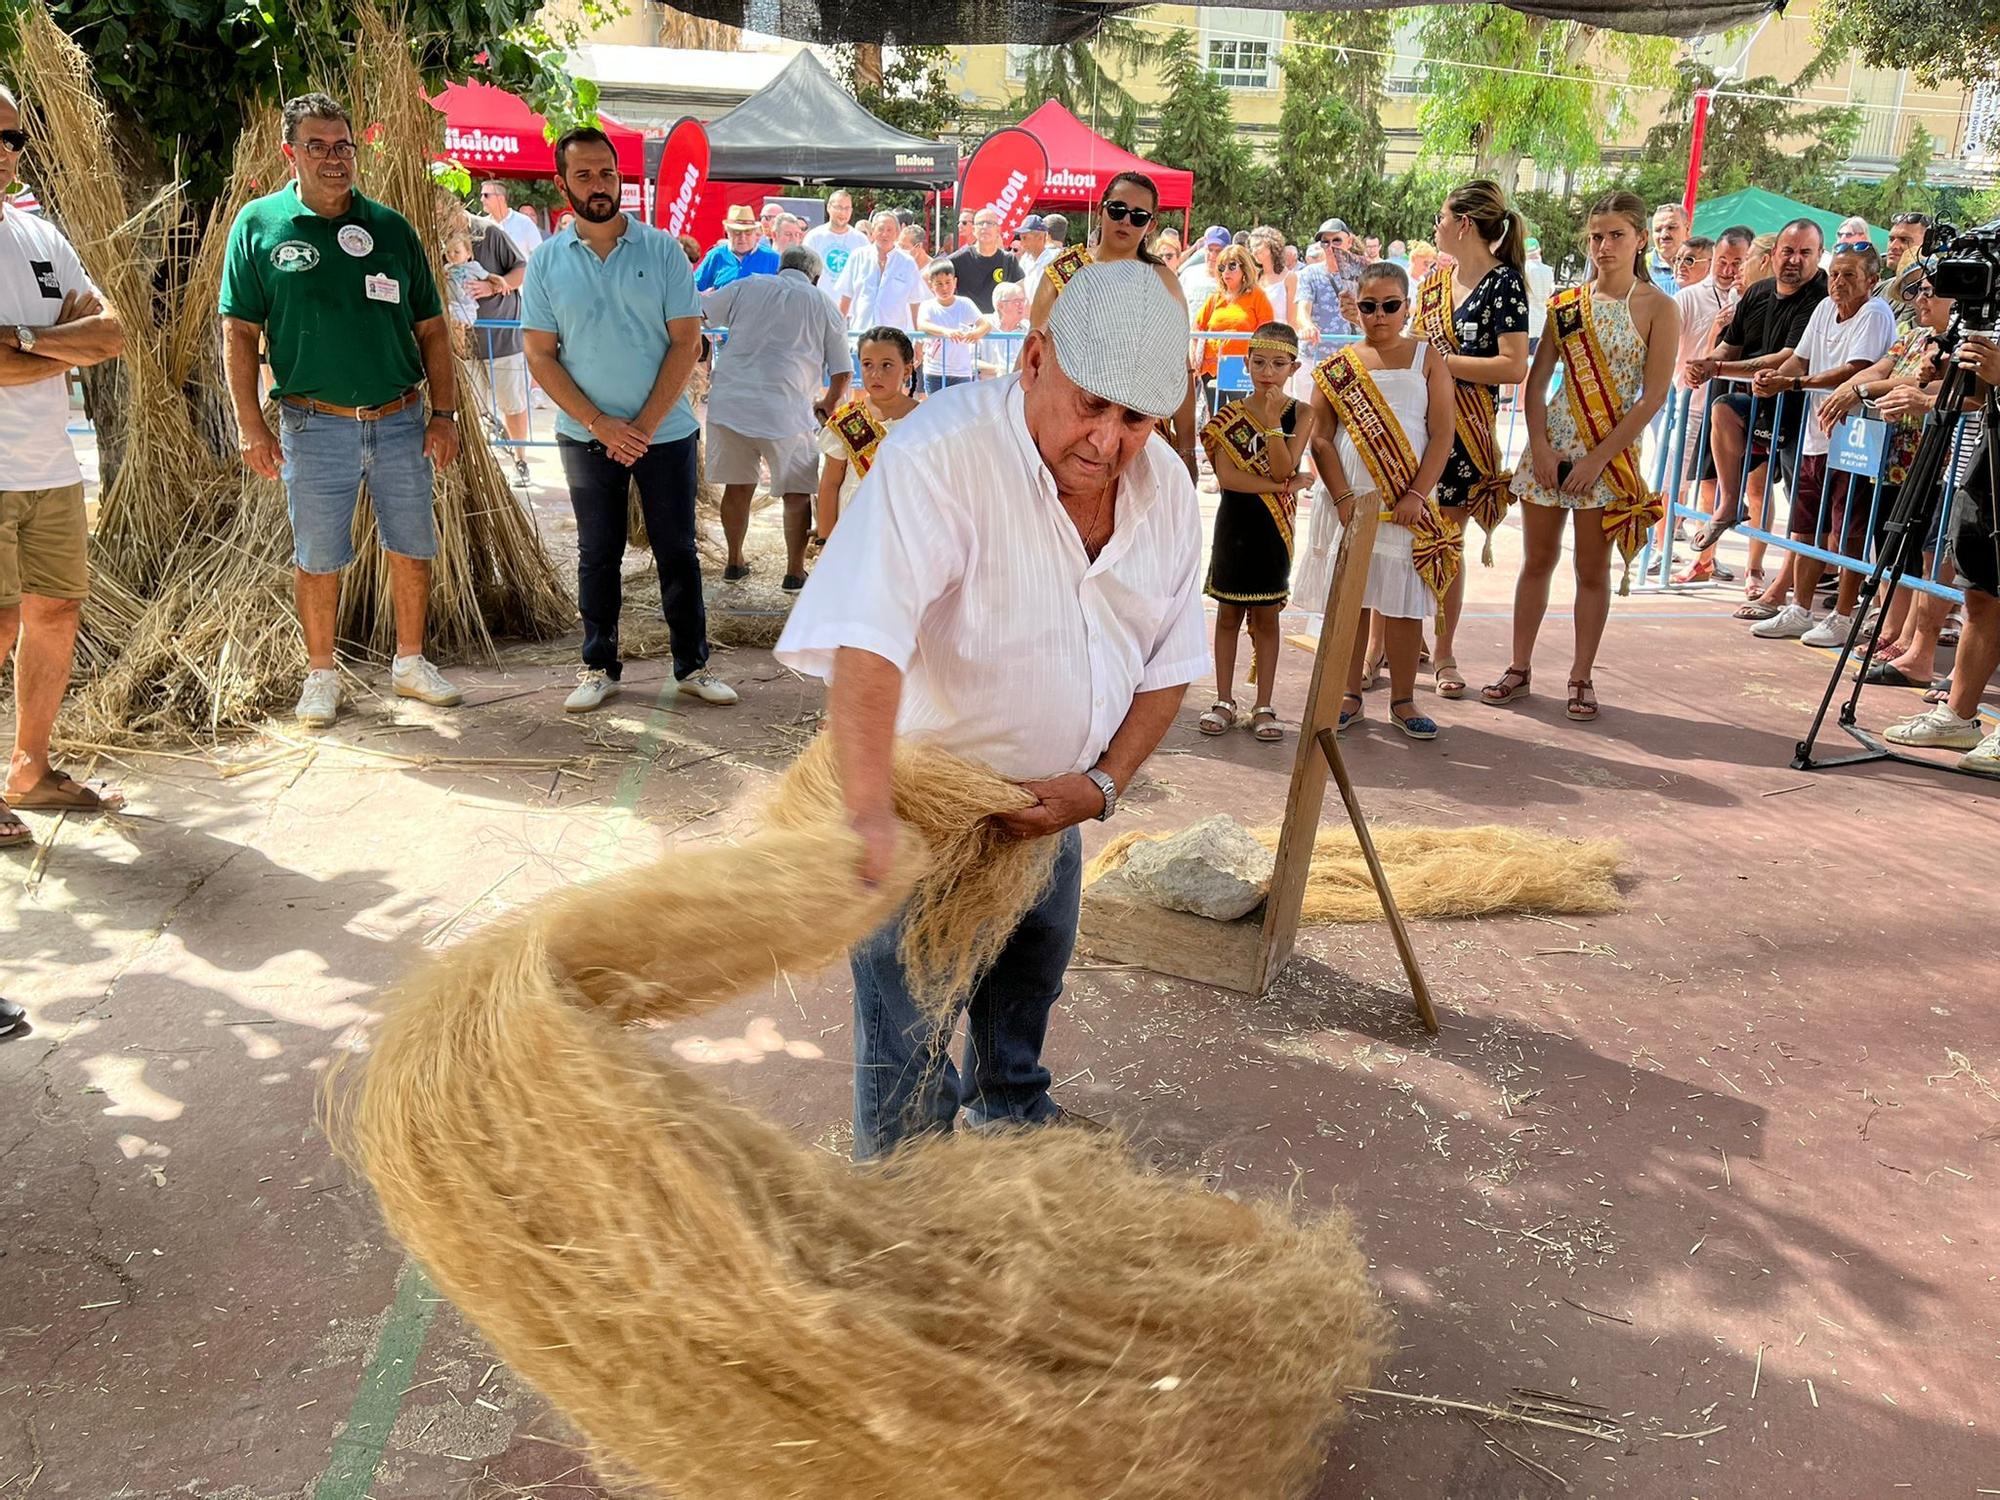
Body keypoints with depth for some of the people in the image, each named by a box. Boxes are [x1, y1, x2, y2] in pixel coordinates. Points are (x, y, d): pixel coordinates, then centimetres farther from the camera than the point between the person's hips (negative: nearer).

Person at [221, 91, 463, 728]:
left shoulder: (391, 228, 7)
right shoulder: (260, 224, 1)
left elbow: (431, 328, 9)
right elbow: (239, 331, 0)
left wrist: (444, 412, 2)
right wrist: (250, 423, -7)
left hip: (401, 419, 2)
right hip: (316, 424, -2)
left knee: (413, 548, 9)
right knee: (317, 558, 5)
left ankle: (410, 663, 25)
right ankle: (321, 675, 20)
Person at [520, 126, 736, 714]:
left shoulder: (661, 249, -2)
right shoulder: (547, 262, 1)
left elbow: (686, 342, -5)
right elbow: (541, 356, -1)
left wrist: (645, 425, -12)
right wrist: (601, 424, -11)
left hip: (666, 431, -1)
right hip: (586, 436, 1)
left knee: (677, 552, 5)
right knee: (597, 555, 8)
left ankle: (693, 665, 15)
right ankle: (599, 667, 19)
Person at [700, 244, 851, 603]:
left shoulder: (747, 287, 10)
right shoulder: (825, 308, 8)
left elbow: (701, 309, 22)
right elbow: (843, 372, 7)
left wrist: (707, 292, 44)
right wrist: (827, 405, 25)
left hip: (730, 402, 3)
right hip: (785, 411, -3)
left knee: (737, 486, 17)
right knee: (797, 493, 10)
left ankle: (734, 563, 28)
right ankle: (794, 573, 14)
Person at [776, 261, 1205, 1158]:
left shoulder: (1166, 488, -8)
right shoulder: (940, 457, -31)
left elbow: (1170, 663, 1)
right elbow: (863, 643, -43)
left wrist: (1103, 784, -13)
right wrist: (870, 814, -55)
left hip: (1047, 802, 7)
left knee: (1029, 983, 27)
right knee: (910, 1029, 2)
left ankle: (1012, 1112, 56)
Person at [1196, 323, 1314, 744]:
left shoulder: (1300, 415, -2)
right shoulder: (1229, 415, -1)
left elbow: (1283, 469, -14)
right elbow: (1225, 475, -13)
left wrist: (1273, 421, -21)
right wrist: (1280, 485, -17)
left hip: (1274, 527, -1)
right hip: (1234, 522, 1)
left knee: (1266, 615, 5)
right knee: (1229, 613, 7)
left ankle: (1263, 708, 12)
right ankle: (1224, 702, 17)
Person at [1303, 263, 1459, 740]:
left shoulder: (1426, 358, 4)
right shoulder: (1337, 366, 5)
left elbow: (1442, 435, -1)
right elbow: (1320, 438, 1)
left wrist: (1417, 495, -11)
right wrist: (1343, 496, -9)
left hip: (1408, 503, 0)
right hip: (1349, 500, 1)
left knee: (1404, 603, 3)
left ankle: (1403, 700, 14)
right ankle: (1350, 693, 18)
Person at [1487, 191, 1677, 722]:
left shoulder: (1657, 308, -3)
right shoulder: (1567, 303, 7)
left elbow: (1653, 397, -9)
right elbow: (1536, 382, 4)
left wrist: (1598, 458, -14)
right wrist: (1541, 448, -9)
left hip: (1611, 452, -3)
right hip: (1551, 442, 3)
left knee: (1592, 569, 4)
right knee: (1537, 560, 8)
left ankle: (1581, 678, 14)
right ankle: (1519, 668, 18)